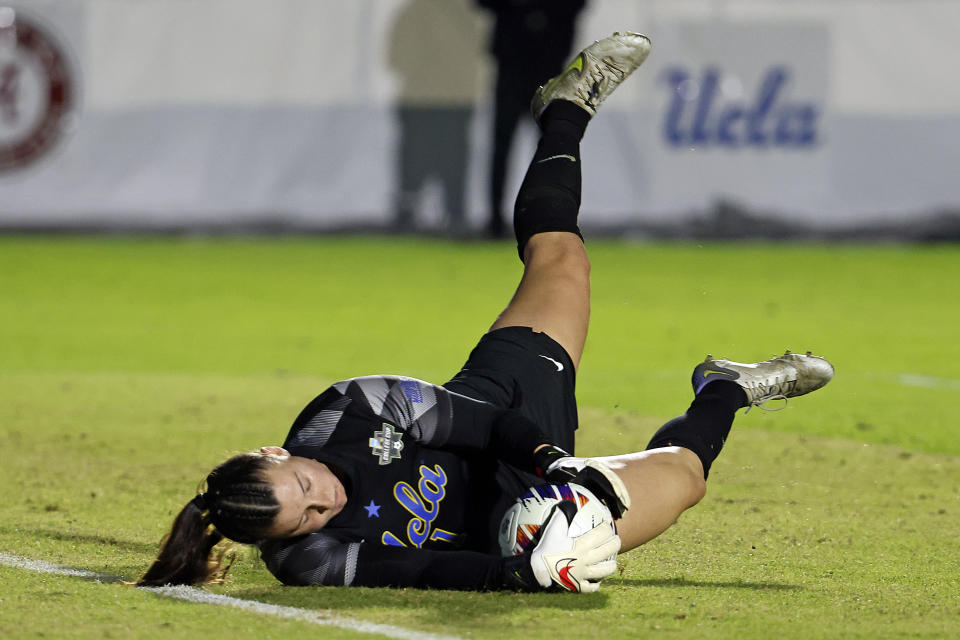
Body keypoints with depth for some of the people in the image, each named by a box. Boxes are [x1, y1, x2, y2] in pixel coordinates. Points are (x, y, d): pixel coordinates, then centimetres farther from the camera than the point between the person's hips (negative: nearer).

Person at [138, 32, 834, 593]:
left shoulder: (340, 414, -26)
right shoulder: (312, 561, -33)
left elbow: (465, 413, -20)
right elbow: (439, 574, -35)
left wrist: (558, 464, -31)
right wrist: (535, 571, -49)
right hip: (506, 529, -4)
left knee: (559, 259, 18)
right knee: (681, 471, 1)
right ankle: (722, 391, 38)